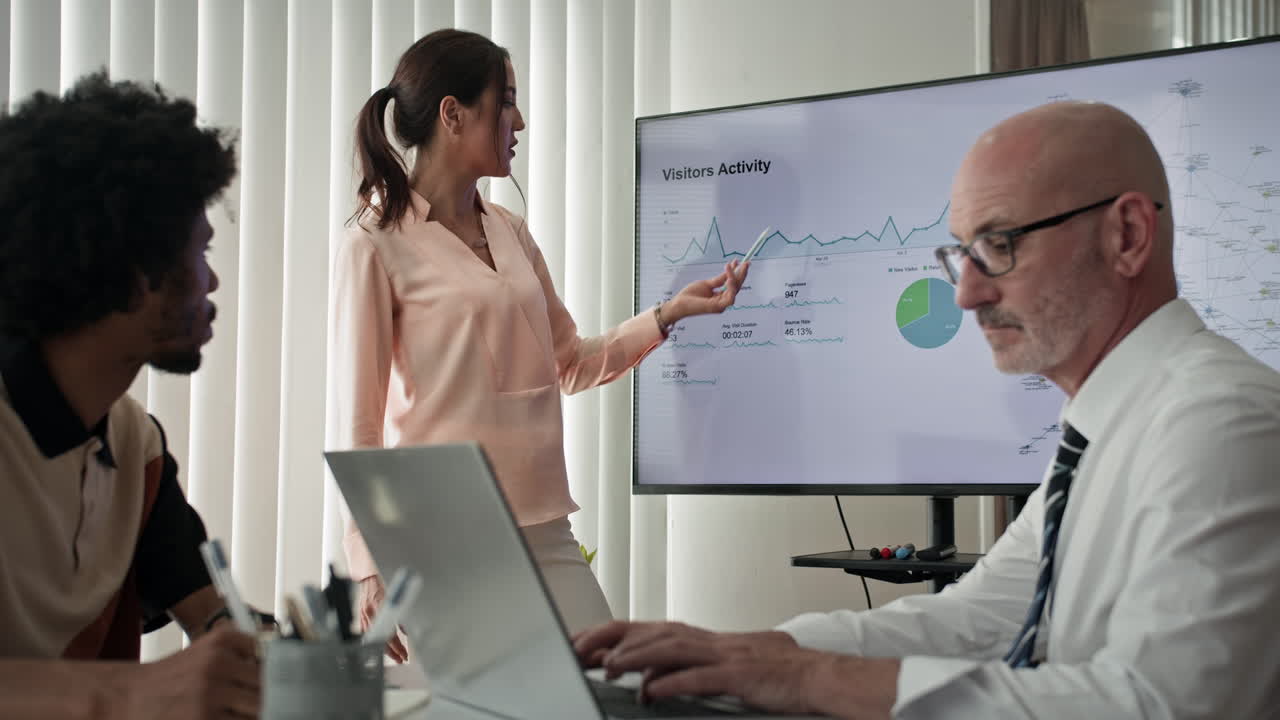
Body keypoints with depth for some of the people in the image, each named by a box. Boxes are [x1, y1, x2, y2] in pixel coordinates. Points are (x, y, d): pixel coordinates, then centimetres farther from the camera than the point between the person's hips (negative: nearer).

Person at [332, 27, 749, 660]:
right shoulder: (377, 244, -4)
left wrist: (669, 313, 12)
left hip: (543, 530, 6)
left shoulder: (511, 234, 14)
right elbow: (359, 423, -6)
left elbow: (571, 364, 23)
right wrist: (370, 568, -11)